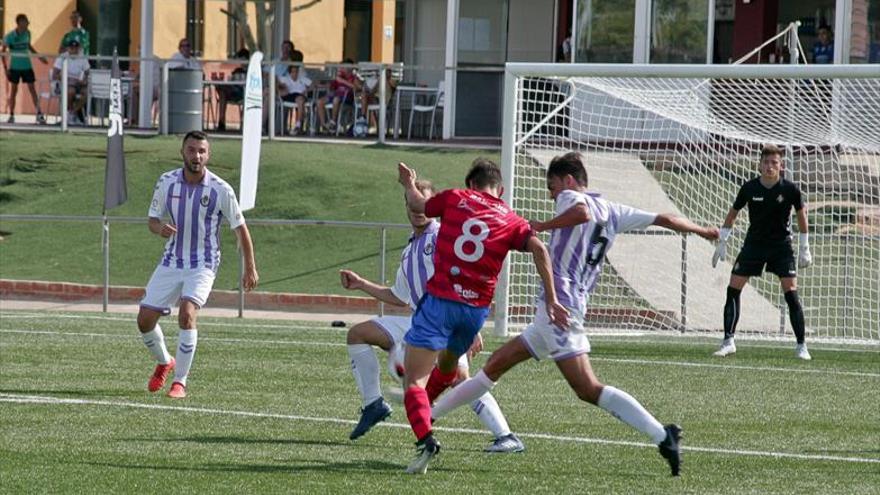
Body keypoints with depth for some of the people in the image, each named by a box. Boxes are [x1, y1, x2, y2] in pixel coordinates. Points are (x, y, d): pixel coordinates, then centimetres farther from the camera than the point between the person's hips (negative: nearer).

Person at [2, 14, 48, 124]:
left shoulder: (27, 33, 0)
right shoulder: (10, 36, -13)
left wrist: (39, 57, 17)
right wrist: (5, 68, -11)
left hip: (27, 66, 3)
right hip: (14, 67, -3)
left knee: (32, 89, -2)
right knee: (14, 90, 4)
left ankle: (39, 114, -5)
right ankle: (11, 115, 13)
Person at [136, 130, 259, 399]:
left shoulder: (220, 190, -12)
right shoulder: (167, 182, -5)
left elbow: (240, 228, -2)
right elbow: (153, 220, 5)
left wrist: (250, 268, -1)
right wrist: (160, 228, -19)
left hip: (203, 264, -4)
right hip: (171, 262, 4)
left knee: (187, 312, -27)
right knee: (145, 319, 0)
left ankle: (180, 382, -17)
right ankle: (164, 362, 32)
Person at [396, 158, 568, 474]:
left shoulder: (456, 198, 7)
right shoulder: (511, 221, 9)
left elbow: (418, 205, 23)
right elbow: (539, 249, -7)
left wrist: (409, 184, 45)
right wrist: (551, 300, -8)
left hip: (440, 299, -3)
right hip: (476, 308, 3)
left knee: (414, 379, -6)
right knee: (448, 366, 32)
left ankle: (425, 439, -27)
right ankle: (422, 409, 53)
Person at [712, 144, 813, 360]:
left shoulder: (790, 189, -13)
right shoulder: (749, 188, -10)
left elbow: (801, 214, 3)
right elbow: (733, 213, 6)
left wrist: (804, 249, 4)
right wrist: (722, 243, 5)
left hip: (781, 245, -2)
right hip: (754, 243, 2)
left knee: (791, 293, -11)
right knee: (733, 289, -5)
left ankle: (801, 346, -2)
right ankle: (728, 342, 3)